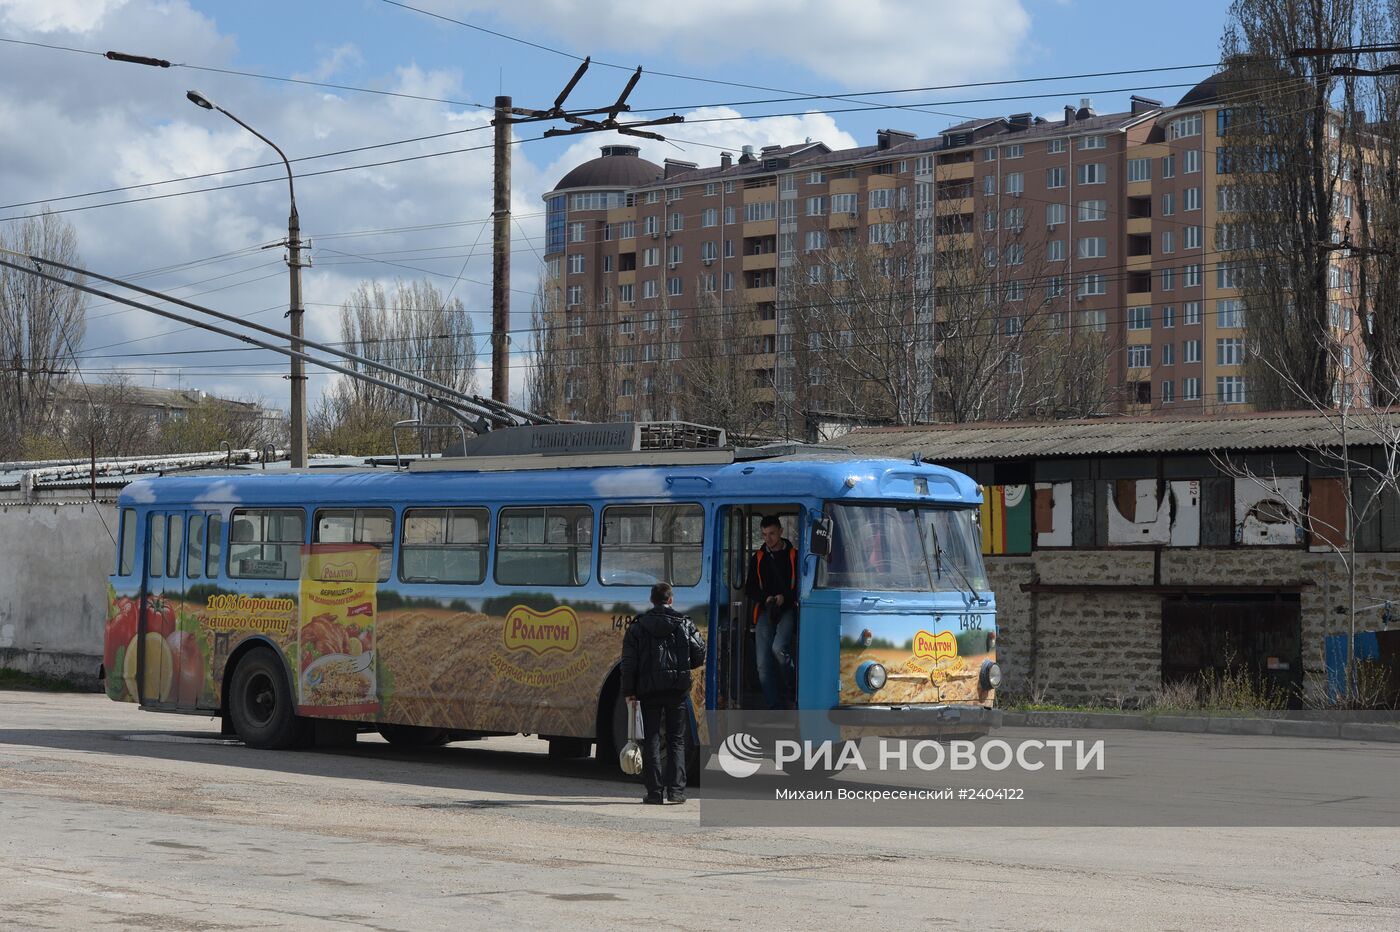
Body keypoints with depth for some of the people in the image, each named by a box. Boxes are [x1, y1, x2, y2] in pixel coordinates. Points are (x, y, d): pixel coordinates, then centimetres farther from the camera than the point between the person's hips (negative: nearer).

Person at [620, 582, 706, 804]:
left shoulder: (637, 627, 3)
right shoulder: (685, 625, 3)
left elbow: (629, 663, -2)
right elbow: (700, 656, 3)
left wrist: (629, 692, 0)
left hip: (649, 691, 0)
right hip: (677, 690, 0)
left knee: (651, 741, 4)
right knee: (676, 740, 7)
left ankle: (654, 791, 0)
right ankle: (676, 789, -1)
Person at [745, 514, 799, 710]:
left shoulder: (793, 556, 5)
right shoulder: (758, 558, 15)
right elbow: (750, 588, 15)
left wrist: (785, 597, -13)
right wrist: (766, 598, -4)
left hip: (787, 609, -4)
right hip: (765, 611, 4)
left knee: (779, 647, -28)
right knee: (763, 663, -5)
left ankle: (792, 686, -3)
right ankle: (774, 707, -1)